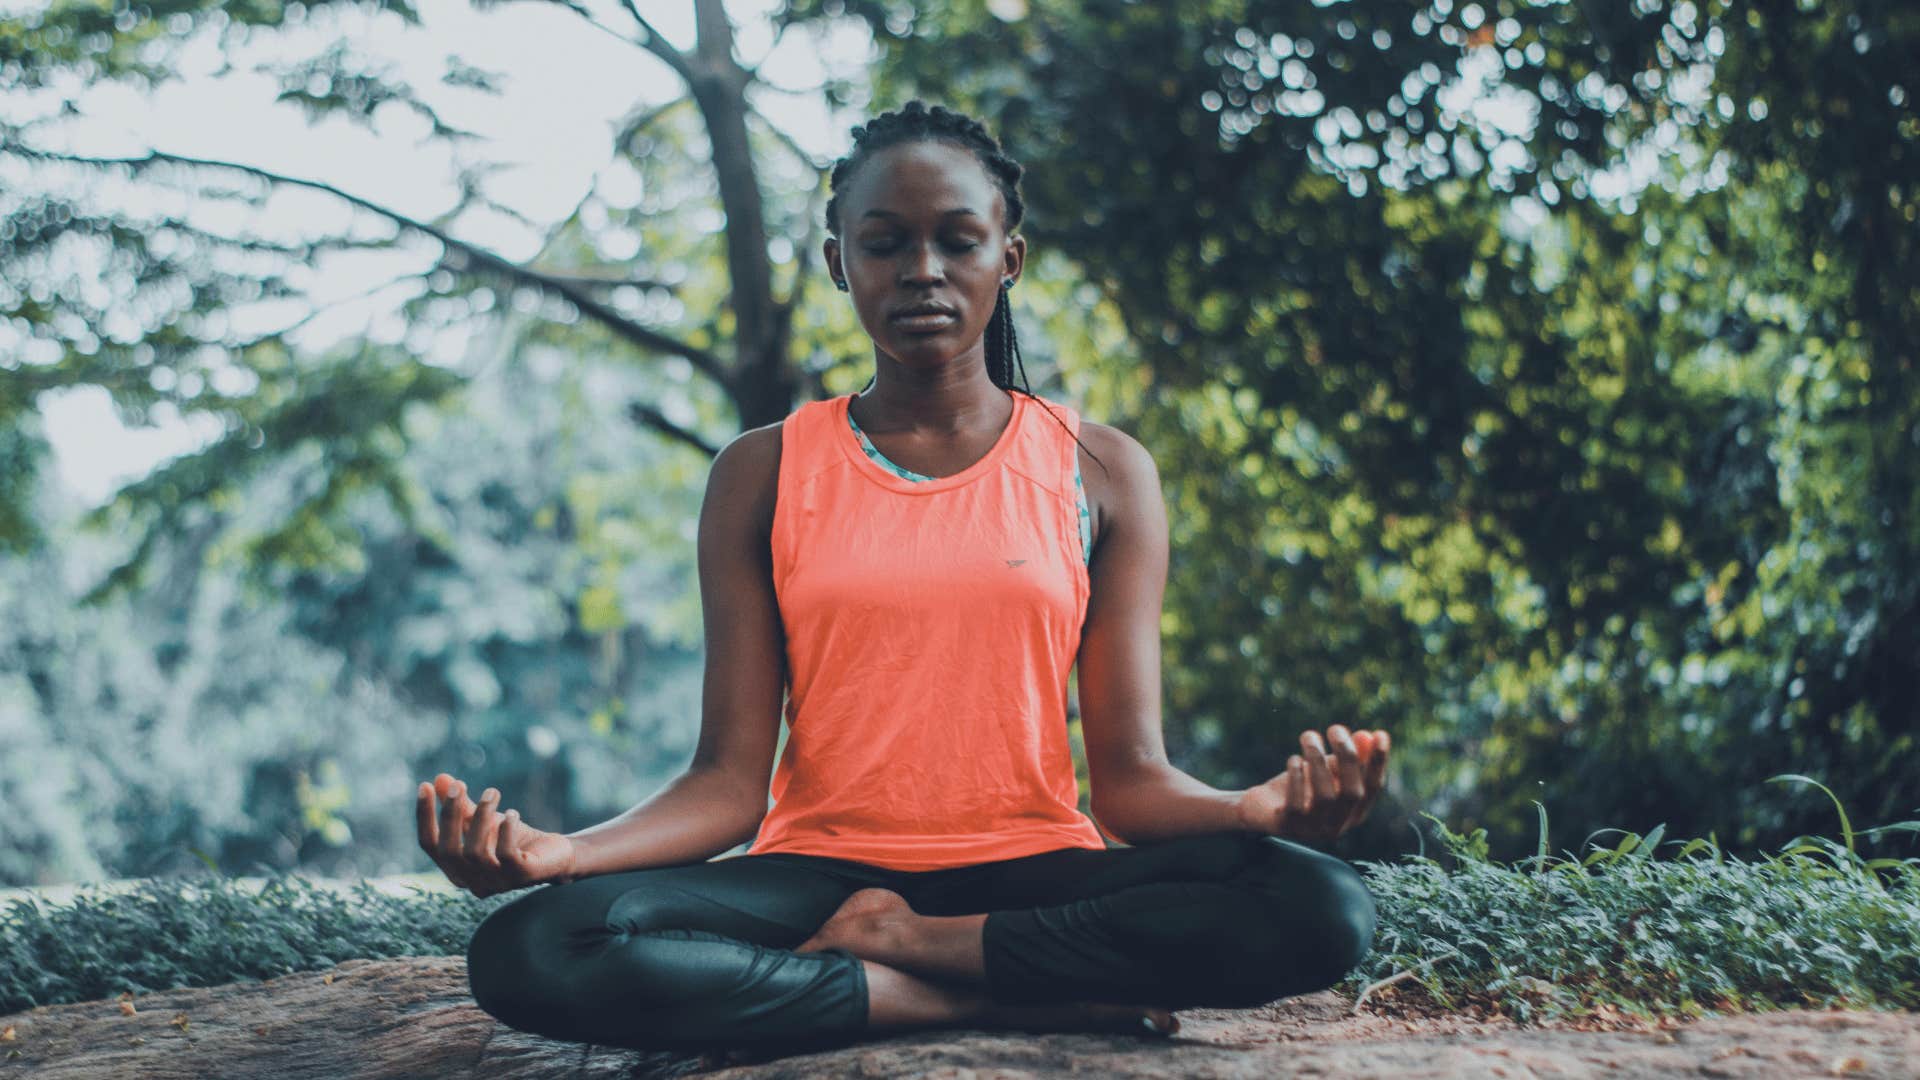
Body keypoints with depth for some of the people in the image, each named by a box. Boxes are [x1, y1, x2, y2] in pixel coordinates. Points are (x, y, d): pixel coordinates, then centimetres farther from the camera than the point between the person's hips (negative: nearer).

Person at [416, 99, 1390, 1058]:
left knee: (1323, 908, -29)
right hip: (821, 869, 0)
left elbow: (1132, 777, 1)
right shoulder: (763, 475, 8)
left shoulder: (1101, 473, 8)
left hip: (1033, 872, 0)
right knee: (527, 950, -30)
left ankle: (903, 943, -17)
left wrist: (1267, 807, -22)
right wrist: (557, 852, -20)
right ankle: (1012, 1001, -23)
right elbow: (729, 780, 0)